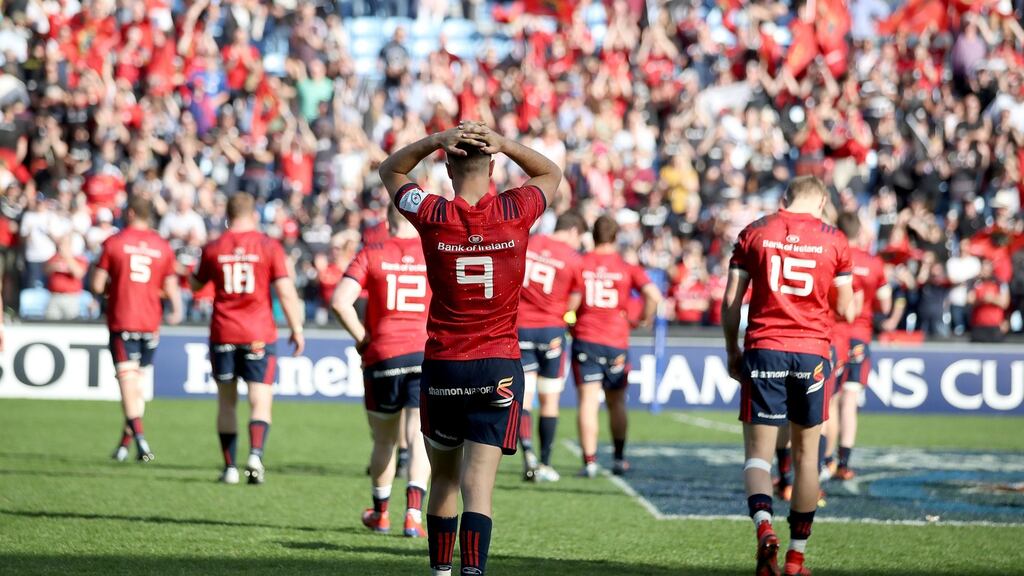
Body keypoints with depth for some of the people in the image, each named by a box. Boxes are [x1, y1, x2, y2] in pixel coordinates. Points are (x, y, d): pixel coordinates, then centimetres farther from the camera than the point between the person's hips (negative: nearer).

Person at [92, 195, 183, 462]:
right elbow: (171, 288, 6)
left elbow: (97, 286, -3)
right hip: (150, 322, 4)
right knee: (137, 378, 12)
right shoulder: (163, 246, 8)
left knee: (127, 379, -9)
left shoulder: (114, 243, -2)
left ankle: (139, 436, -26)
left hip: (121, 320, -3)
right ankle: (126, 442, 15)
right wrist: (176, 311, 21)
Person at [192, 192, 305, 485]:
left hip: (223, 334, 2)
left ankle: (230, 467, 11)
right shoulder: (269, 246, -4)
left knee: (226, 403, 12)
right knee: (260, 402, -1)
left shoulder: (213, 248, 1)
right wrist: (297, 329, -1)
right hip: (259, 336, -2)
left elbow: (196, 284, 16)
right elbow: (286, 291, -8)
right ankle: (255, 454, -25)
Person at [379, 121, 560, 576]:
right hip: (499, 367, 0)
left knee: (443, 481, 16)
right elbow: (551, 174, 18)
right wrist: (503, 144, 3)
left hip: (441, 366, 0)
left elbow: (390, 170, 14)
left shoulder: (432, 216, -6)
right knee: (479, 484, -6)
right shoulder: (515, 213, -4)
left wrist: (436, 140, -1)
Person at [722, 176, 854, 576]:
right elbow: (845, 310, 5)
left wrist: (732, 352, 12)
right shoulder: (834, 240, 3)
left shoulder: (754, 233, 4)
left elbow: (731, 302, 2)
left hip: (763, 349, 0)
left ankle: (763, 526, -27)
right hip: (812, 352, 0)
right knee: (806, 455, 11)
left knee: (758, 452, 1)